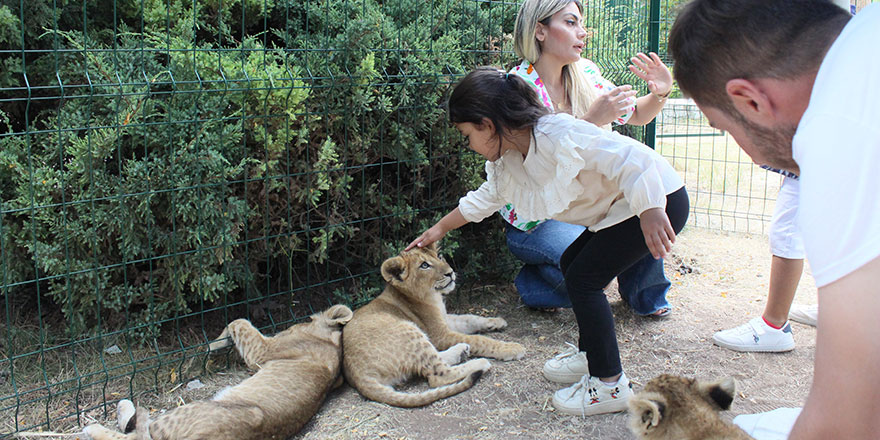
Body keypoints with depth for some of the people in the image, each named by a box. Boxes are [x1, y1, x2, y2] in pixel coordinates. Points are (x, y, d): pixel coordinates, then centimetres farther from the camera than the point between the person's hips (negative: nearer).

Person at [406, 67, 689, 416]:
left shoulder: (557, 136, -29)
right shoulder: (506, 159, 2)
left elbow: (633, 159, -31)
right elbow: (485, 197, 21)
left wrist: (651, 212, -39)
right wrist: (440, 228, 27)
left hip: (657, 201, -10)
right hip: (618, 208, 10)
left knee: (583, 279, -11)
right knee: (572, 265, 15)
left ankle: (610, 386, -3)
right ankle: (589, 356, 29)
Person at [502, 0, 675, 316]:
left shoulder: (585, 73, 0)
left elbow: (636, 115, 13)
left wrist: (661, 93, -8)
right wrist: (591, 120, -34)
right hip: (534, 218, -6)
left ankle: (645, 297, 12)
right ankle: (533, 281, 4)